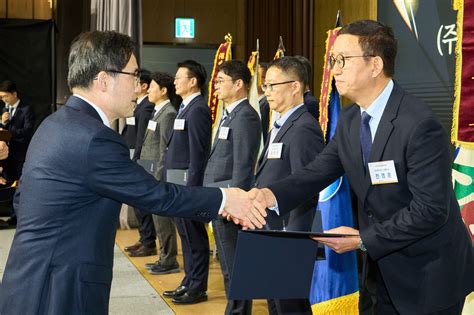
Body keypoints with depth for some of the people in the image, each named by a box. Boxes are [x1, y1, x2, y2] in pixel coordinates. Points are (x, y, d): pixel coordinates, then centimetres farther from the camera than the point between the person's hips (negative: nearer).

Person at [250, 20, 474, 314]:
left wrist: (362, 239, -22)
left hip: (429, 272, -7)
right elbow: (318, 171, -1)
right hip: (383, 266, 7)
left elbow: (430, 209, -25)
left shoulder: (421, 125, -24)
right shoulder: (349, 119, 2)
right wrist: (272, 195, -20)